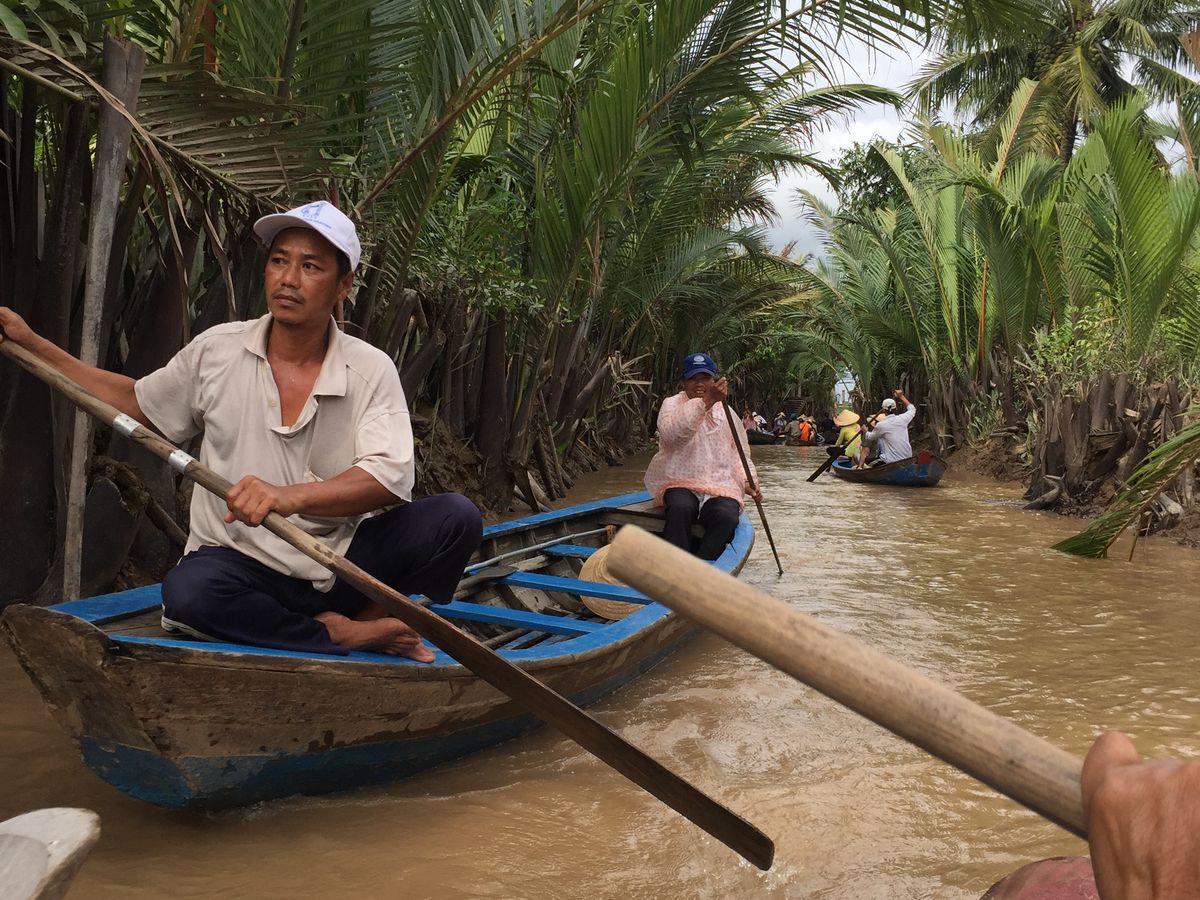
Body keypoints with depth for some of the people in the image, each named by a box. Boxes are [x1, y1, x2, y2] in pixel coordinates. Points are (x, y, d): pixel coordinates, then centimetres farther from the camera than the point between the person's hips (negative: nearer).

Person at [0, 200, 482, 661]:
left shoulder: (371, 370, -6)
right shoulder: (217, 350, 2)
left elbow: (390, 477, -21)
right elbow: (136, 400, 18)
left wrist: (292, 496, -39)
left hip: (344, 563, 0)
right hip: (241, 562, 1)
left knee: (455, 517, -23)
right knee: (187, 591, -34)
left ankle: (371, 617, 0)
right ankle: (343, 635, -16)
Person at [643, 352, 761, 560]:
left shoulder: (725, 412, 19)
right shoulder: (672, 404, 7)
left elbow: (740, 454, 23)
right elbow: (670, 434, -17)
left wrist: (748, 483, 3)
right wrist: (707, 401, -24)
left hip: (721, 488, 3)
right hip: (680, 484, -2)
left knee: (727, 517, -31)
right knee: (681, 508, -37)